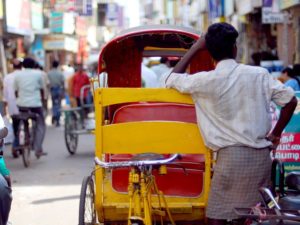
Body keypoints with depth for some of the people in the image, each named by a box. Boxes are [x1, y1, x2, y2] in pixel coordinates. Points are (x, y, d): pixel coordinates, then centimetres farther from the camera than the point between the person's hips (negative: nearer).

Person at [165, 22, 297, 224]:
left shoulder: (207, 80, -7)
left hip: (232, 155, -4)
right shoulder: (259, 74, 2)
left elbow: (171, 80, 10)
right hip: (262, 154, 4)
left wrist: (195, 48, 14)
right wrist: (275, 135, 13)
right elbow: (291, 101, 3)